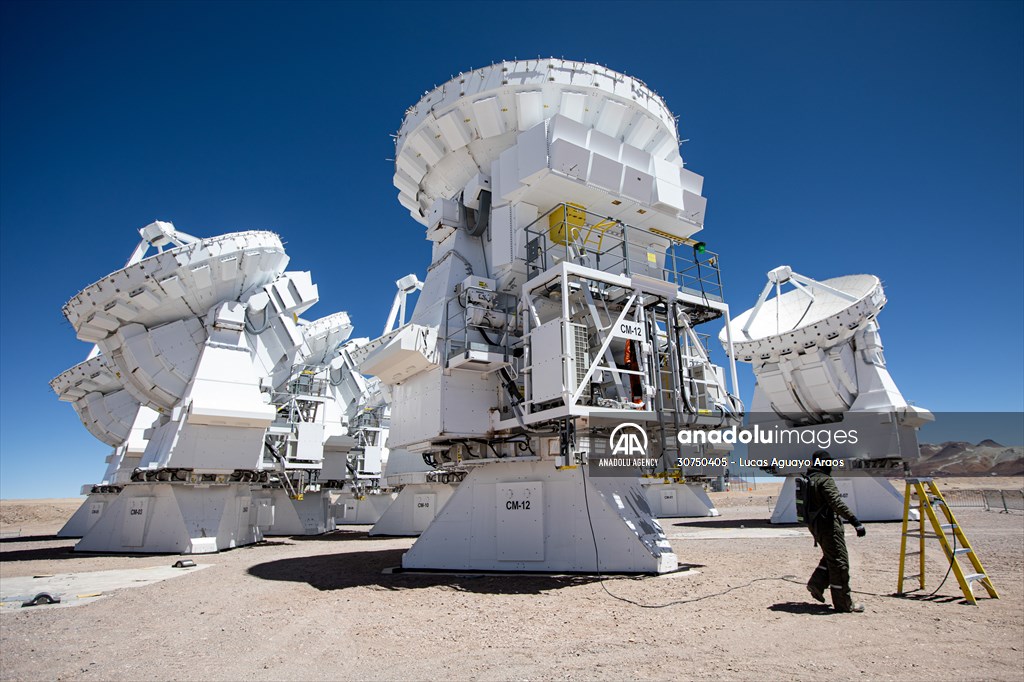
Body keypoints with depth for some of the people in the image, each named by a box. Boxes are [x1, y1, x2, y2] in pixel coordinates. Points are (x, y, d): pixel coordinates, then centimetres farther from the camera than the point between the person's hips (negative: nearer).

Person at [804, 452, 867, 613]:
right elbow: (837, 503, -28)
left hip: (814, 525, 9)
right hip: (828, 524, -9)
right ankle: (844, 604, 5)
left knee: (830, 557, 21)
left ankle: (816, 584, 14)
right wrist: (855, 522, -32)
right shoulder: (825, 480, -16)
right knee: (840, 562, -1)